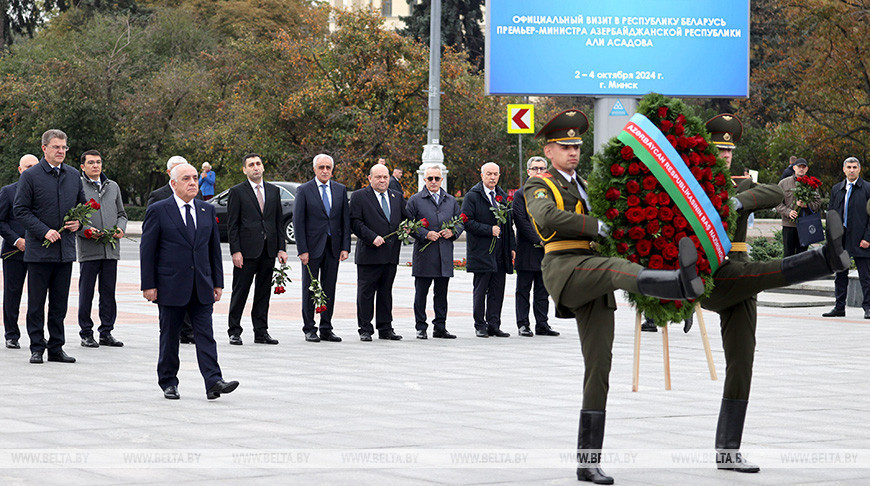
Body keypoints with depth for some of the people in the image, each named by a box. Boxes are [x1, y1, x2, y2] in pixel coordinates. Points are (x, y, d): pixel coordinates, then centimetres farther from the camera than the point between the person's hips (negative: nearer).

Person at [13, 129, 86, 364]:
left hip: (66, 249, 4)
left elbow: (83, 205, 21)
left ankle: (56, 348, 14)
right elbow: (20, 210, -7)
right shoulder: (30, 176, -5)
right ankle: (37, 348, 8)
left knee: (60, 304, 8)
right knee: (36, 304, 1)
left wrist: (78, 222, 0)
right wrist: (44, 231, -16)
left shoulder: (73, 176, 10)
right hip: (39, 249, -4)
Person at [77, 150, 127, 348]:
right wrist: (85, 230, -17)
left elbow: (121, 213, 21)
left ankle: (106, 332, 13)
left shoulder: (113, 187, 16)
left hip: (111, 248, 4)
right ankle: (86, 334, 7)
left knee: (109, 292, 6)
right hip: (88, 249, -4)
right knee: (86, 292, 0)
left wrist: (120, 228, 1)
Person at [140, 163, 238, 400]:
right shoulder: (157, 211, -2)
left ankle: (213, 382, -12)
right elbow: (147, 250, -3)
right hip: (171, 287, -3)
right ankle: (168, 383, 16)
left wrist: (217, 282, 11)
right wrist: (148, 285, -8)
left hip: (202, 287, 3)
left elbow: (214, 247, 15)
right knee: (169, 336, 5)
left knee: (205, 334, -5)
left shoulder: (207, 210, 11)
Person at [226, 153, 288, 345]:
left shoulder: (273, 191, 13)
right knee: (240, 292, -1)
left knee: (263, 292, 8)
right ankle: (234, 331, 6)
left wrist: (281, 248, 6)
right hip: (246, 250, -4)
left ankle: (261, 332, 13)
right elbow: (232, 225, -4)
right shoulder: (237, 192, -1)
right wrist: (235, 251, -11)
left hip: (268, 250, 4)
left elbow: (279, 221, 14)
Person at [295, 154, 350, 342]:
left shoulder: (340, 190, 9)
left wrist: (345, 247, 0)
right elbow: (298, 221, -5)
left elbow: (346, 219, 9)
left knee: (329, 289, 6)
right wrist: (302, 249, -12)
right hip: (312, 247, -3)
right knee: (309, 289, 2)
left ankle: (326, 329, 12)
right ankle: (309, 329, 8)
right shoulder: (304, 190, -2)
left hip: (333, 247, 3)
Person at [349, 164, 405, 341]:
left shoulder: (397, 197, 16)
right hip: (369, 253, -5)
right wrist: (372, 237, -17)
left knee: (386, 292, 10)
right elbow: (355, 222, -8)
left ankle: (385, 329, 16)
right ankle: (365, 330, 5)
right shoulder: (359, 197, -1)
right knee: (365, 293, -1)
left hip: (391, 254, 5)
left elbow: (404, 219, 22)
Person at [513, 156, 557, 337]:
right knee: (523, 290, 1)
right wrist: (538, 240, -13)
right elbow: (521, 221, -8)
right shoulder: (521, 194, 0)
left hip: (546, 249, 4)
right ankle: (523, 324, 5)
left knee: (543, 291, 7)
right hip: (527, 251, -4)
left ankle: (542, 325, 11)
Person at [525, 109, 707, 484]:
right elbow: (547, 217, -16)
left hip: (596, 287, 7)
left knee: (598, 369, 1)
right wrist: (594, 226, -18)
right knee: (618, 269, -37)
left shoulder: (587, 188, 30)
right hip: (564, 268, -7)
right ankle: (684, 283, -68)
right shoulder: (539, 187, 7)